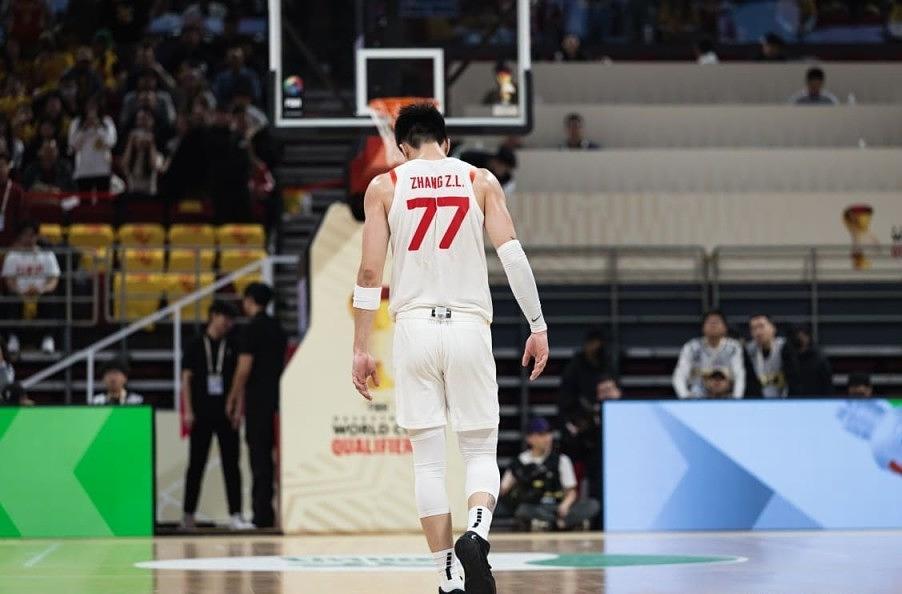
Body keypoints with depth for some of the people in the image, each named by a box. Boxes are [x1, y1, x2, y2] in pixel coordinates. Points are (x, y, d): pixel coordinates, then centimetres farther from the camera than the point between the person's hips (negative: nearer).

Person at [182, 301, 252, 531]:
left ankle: (235, 516, -5)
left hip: (226, 414, 1)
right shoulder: (195, 346, 6)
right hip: (202, 415, -1)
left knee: (231, 465, -3)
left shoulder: (233, 347, 9)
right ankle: (188, 514, 13)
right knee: (196, 465, 5)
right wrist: (188, 411, -4)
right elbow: (186, 379, 4)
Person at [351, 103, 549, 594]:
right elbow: (512, 254, -4)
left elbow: (369, 272, 1)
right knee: (480, 452, 9)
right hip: (468, 328, 0)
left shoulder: (384, 187, 6)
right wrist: (538, 326, -2)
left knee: (428, 459, 5)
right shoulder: (480, 181, 7)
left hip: (414, 328, 0)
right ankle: (476, 532, -21)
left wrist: (360, 349, 5)